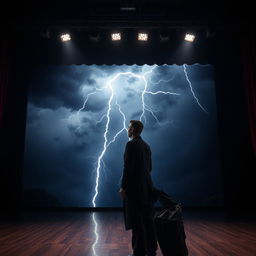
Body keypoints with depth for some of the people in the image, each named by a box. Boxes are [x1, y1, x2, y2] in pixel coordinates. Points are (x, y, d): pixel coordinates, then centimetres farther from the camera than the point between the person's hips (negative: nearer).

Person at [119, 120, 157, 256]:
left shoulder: (131, 144, -12)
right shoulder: (146, 145, 13)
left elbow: (128, 166, -17)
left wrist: (123, 187, -13)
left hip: (134, 186, -8)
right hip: (146, 186, 8)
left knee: (136, 221, -1)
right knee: (147, 219, 13)